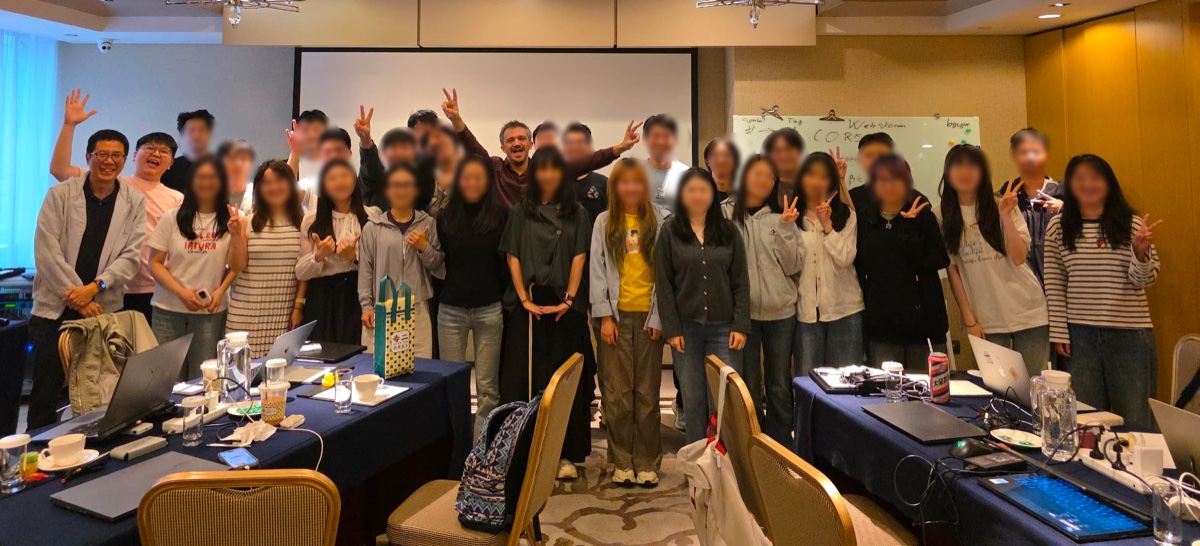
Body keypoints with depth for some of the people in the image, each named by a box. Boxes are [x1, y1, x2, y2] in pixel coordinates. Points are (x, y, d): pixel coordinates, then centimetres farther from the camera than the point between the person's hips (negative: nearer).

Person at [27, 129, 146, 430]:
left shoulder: (134, 201, 3)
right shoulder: (60, 194, -1)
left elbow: (131, 256, -1)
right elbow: (46, 251, -6)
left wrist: (94, 287, -15)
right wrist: (79, 300, -11)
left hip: (105, 309, 1)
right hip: (55, 307, -1)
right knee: (46, 392, 7)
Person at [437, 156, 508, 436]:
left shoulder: (499, 215, 0)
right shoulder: (445, 217, 6)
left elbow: (507, 260, 0)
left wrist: (504, 297, -3)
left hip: (489, 310, -1)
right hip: (451, 310, 2)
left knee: (487, 386, 3)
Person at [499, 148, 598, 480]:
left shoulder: (577, 214, 8)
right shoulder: (521, 212, 10)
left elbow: (579, 259, 1)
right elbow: (513, 257, 4)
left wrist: (569, 299, -10)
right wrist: (524, 298, -7)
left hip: (565, 306, 0)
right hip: (528, 306, 1)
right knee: (525, 378, 1)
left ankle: (566, 455, 8)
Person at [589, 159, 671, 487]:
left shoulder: (662, 220, 4)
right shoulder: (604, 222, 8)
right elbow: (597, 271, 4)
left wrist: (659, 316, -6)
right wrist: (605, 316, -4)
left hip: (648, 316, -1)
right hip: (616, 315, 1)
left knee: (647, 393, 4)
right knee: (616, 393, 2)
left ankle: (647, 463, 15)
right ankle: (622, 462, 14)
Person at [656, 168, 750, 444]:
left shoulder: (729, 232, 6)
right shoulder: (670, 233, 2)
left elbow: (741, 282, 5)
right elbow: (663, 284, 0)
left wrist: (740, 325, -4)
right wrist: (671, 329, -6)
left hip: (723, 327, 1)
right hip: (686, 327, -1)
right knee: (693, 399, 5)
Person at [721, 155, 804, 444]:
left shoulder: (781, 217, 3)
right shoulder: (725, 213, -2)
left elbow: (794, 266, -2)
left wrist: (787, 228, -12)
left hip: (780, 312, 2)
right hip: (742, 311, -2)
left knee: (780, 387, 12)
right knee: (748, 387, 10)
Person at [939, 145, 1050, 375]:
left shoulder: (1001, 205, 2)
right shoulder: (943, 215, 0)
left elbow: (1019, 257, -9)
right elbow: (951, 270, 0)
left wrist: (1005, 215, -17)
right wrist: (969, 319, -2)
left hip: (1028, 312, 1)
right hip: (985, 321, 0)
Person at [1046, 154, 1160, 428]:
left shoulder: (1131, 224, 0)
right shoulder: (1058, 227, 2)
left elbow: (1144, 280, -3)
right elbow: (1054, 285, 3)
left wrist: (1140, 251, -23)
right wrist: (1059, 333, 0)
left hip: (1130, 333, 0)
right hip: (1079, 333, 1)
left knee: (1135, 418, 8)